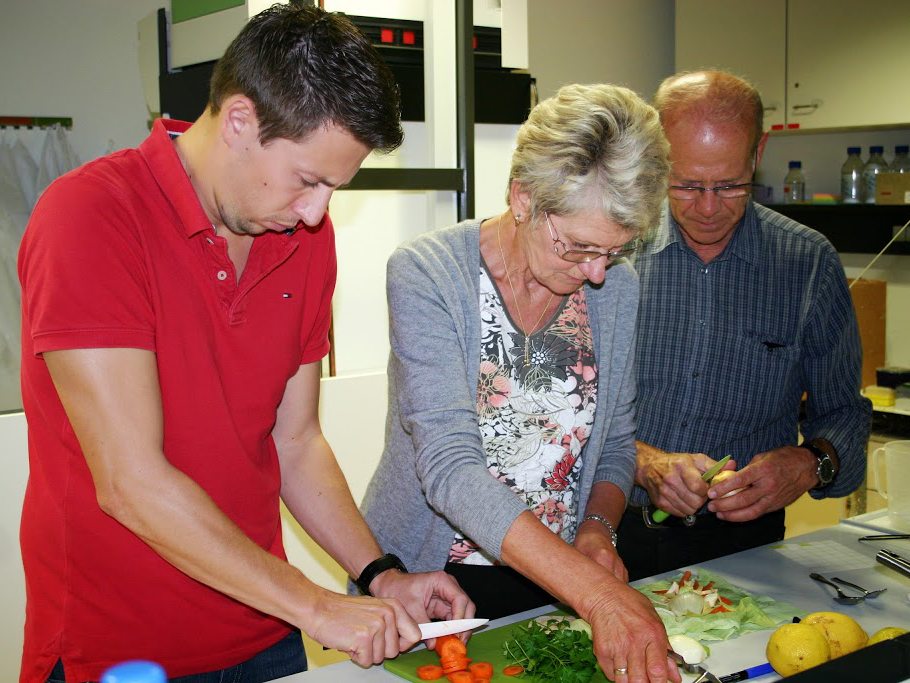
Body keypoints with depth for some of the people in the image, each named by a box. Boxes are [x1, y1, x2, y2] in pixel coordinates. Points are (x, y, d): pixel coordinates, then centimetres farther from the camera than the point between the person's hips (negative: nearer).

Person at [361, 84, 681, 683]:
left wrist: (598, 526, -12)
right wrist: (598, 594, -36)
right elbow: (449, 466, -29)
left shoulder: (619, 287, -3)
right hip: (426, 587, -3)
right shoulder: (427, 274, -19)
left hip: (557, 584, 4)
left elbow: (617, 442, 9)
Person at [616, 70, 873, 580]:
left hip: (743, 539, 1)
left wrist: (809, 463, -12)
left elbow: (843, 414, 9)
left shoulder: (810, 263, 2)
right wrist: (645, 462, -17)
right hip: (620, 535, 0)